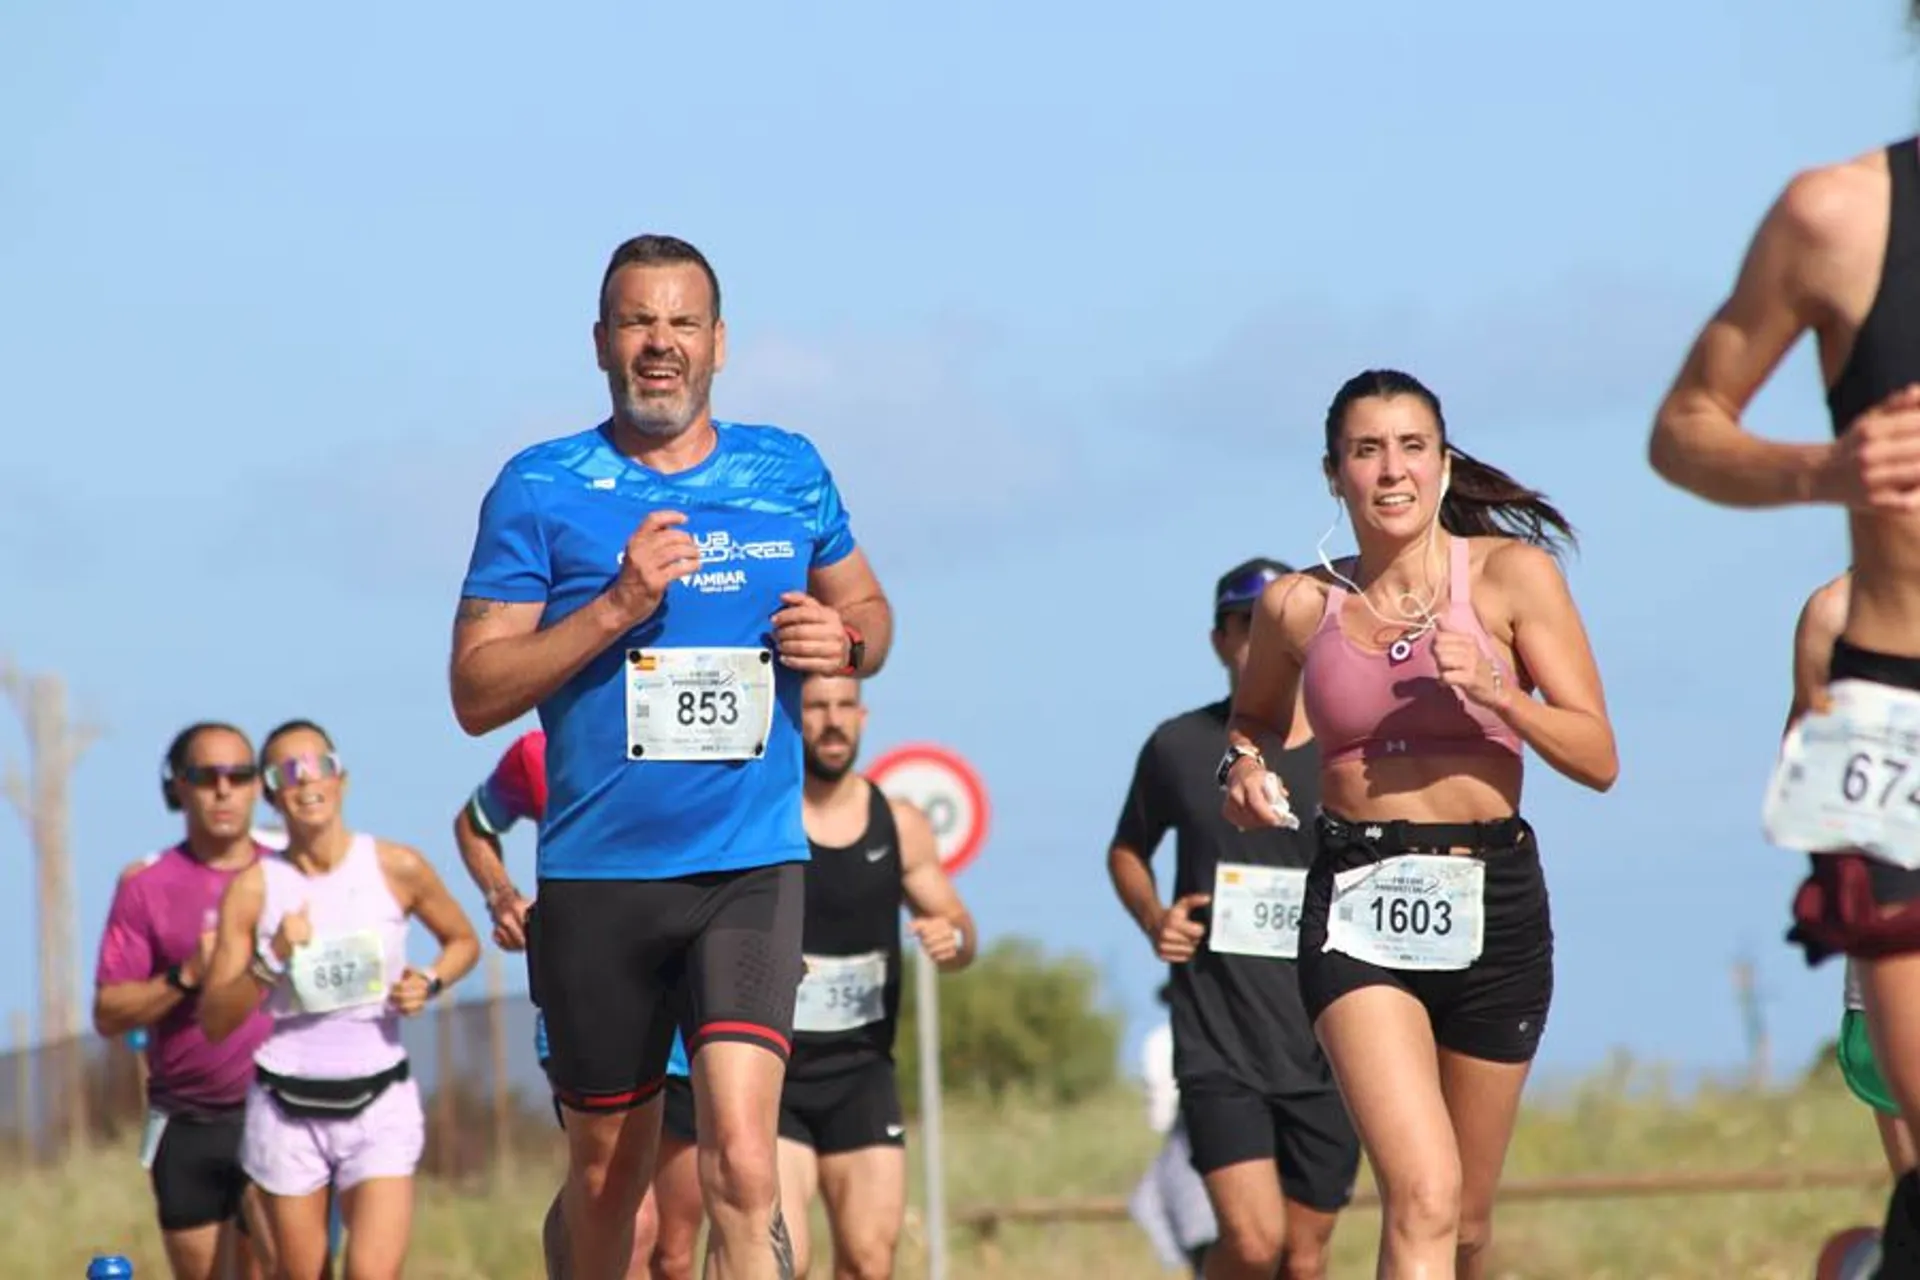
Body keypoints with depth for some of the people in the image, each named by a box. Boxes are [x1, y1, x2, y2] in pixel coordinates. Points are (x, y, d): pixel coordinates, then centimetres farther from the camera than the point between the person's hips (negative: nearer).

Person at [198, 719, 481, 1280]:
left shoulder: (397, 869, -2)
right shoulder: (253, 888, -3)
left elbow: (462, 942, 15)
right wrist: (271, 961, -19)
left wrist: (429, 982, -5)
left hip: (379, 1104, -1)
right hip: (286, 1108, 1)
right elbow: (215, 1022, -3)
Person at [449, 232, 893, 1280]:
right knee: (607, 1165, 12)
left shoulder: (790, 475, 8)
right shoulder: (541, 489, 0)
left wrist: (847, 641, -1)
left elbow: (869, 607, 23)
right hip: (596, 873, 0)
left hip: (751, 871, 0)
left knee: (741, 1163, -17)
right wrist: (614, 607, -16)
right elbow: (476, 692, -4)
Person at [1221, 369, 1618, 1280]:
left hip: (1490, 904, 1)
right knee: (1422, 1196, -21)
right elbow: (1254, 719, 25)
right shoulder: (1299, 606, 4)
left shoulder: (1511, 575, -1)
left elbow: (1598, 759, -3)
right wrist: (1243, 768, 3)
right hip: (1357, 907, -1)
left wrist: (1494, 691, -18)